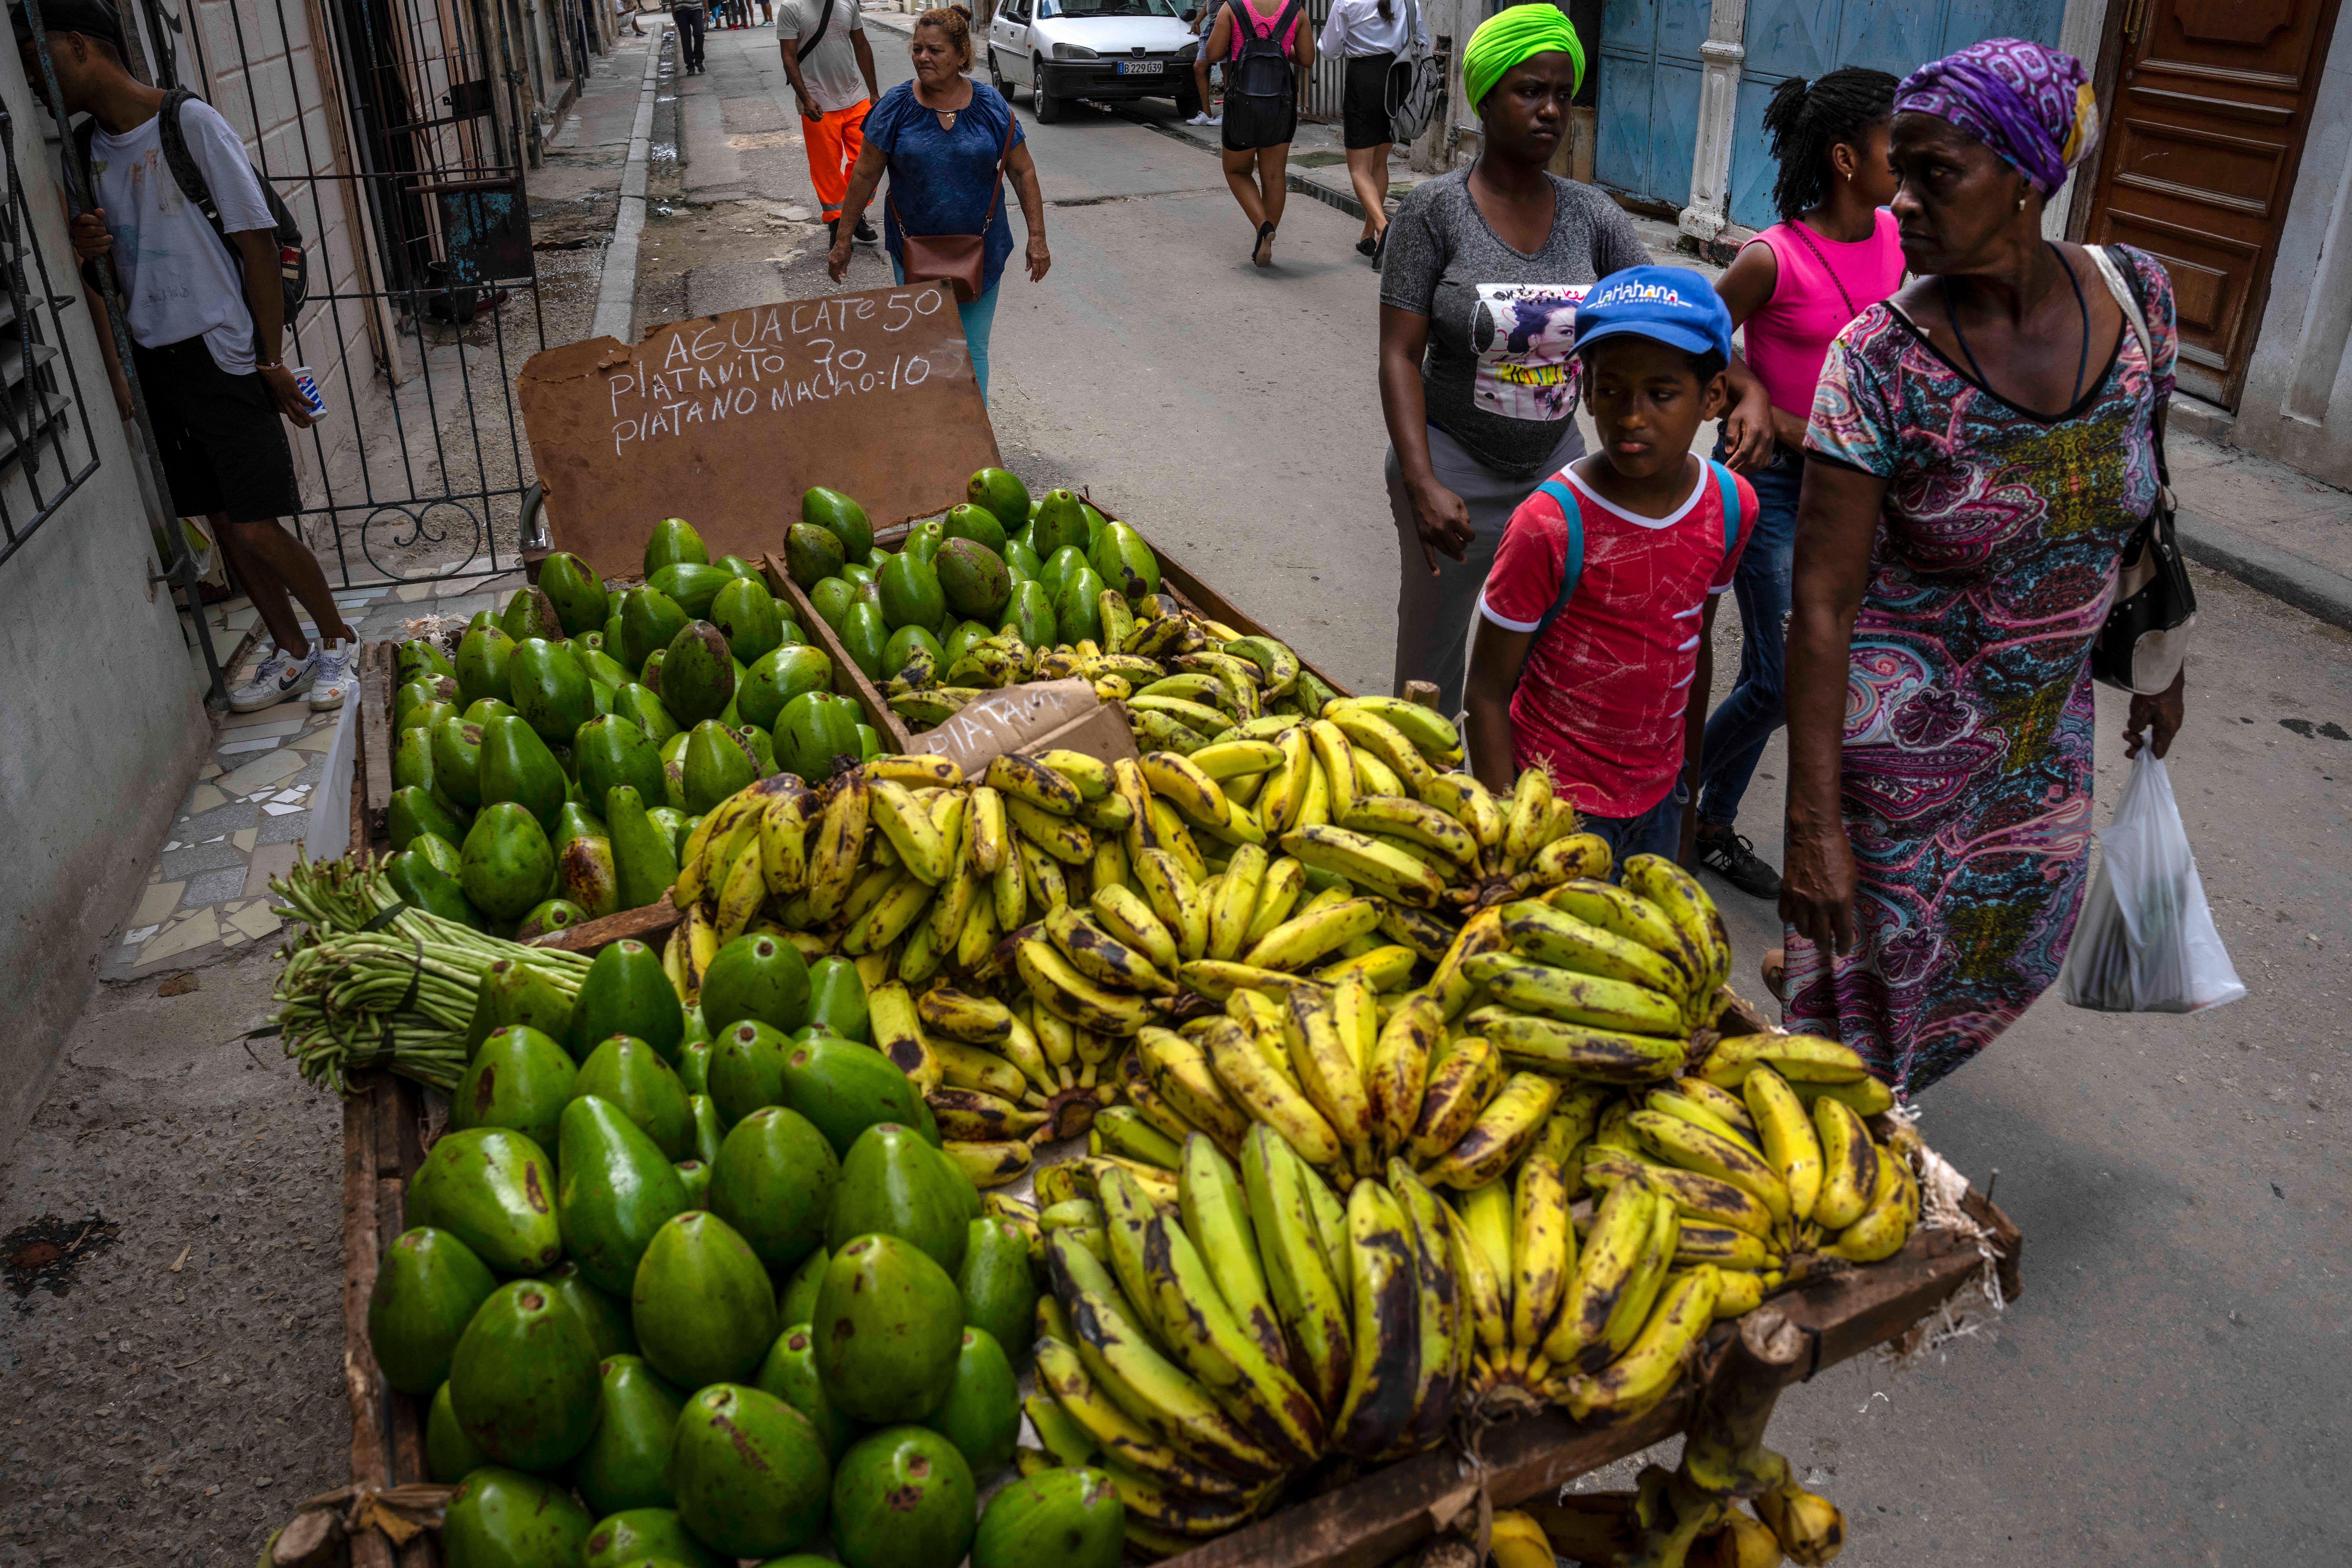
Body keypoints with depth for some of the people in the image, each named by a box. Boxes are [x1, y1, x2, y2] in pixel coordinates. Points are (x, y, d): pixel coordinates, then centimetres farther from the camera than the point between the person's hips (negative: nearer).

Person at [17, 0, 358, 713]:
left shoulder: (191, 123, -9)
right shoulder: (86, 151, 11)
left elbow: (257, 243, -9)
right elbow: (100, 272, 17)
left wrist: (272, 361, -10)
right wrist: (84, 252, -9)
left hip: (219, 354, -6)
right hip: (151, 362, 6)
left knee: (256, 527, -8)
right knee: (224, 522, 9)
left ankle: (337, 638, 14)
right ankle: (291, 652, 23)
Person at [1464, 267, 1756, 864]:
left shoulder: (1731, 505, -4)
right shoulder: (1551, 524, -21)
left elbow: (1696, 645, 10)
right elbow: (1488, 691, -15)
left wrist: (1688, 788, 16)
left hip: (1656, 801, 5)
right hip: (1557, 803, -5)